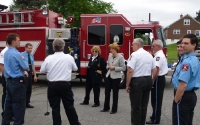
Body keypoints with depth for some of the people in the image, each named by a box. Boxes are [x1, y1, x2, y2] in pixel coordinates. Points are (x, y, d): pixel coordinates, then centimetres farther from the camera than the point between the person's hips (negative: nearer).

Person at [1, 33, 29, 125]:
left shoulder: (6, 53, 10)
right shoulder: (16, 54, -17)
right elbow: (26, 68, -13)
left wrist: (19, 67, 4)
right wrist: (22, 67, 5)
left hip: (9, 81, 9)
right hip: (17, 82, -9)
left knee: (8, 103, 15)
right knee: (19, 105, -1)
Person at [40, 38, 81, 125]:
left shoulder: (49, 58, -6)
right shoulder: (69, 57, -5)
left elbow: (42, 70, 5)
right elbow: (75, 68, 10)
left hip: (52, 85, 0)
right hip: (65, 85, 0)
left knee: (55, 107, 8)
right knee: (69, 106, 11)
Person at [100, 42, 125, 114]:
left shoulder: (120, 57, -12)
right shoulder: (110, 55, 6)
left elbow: (123, 68, -12)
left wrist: (114, 68, -19)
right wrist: (108, 67, -3)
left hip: (116, 77, -6)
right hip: (109, 76, 6)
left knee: (115, 93, 5)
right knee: (107, 92, 10)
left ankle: (114, 109, 17)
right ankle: (106, 108, 24)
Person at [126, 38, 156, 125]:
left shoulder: (134, 55, -12)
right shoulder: (149, 55, 12)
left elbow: (130, 71, -18)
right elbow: (154, 70, 15)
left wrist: (127, 85, -12)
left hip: (137, 81, -8)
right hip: (148, 81, 8)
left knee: (136, 106, 1)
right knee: (144, 105, 15)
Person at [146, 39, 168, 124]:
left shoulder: (158, 56, -18)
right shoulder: (160, 55, 16)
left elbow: (156, 70, -27)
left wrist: (152, 81, -21)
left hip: (158, 80, -11)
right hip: (160, 79, 11)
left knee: (156, 100, -3)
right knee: (157, 100, 19)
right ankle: (155, 116, 30)